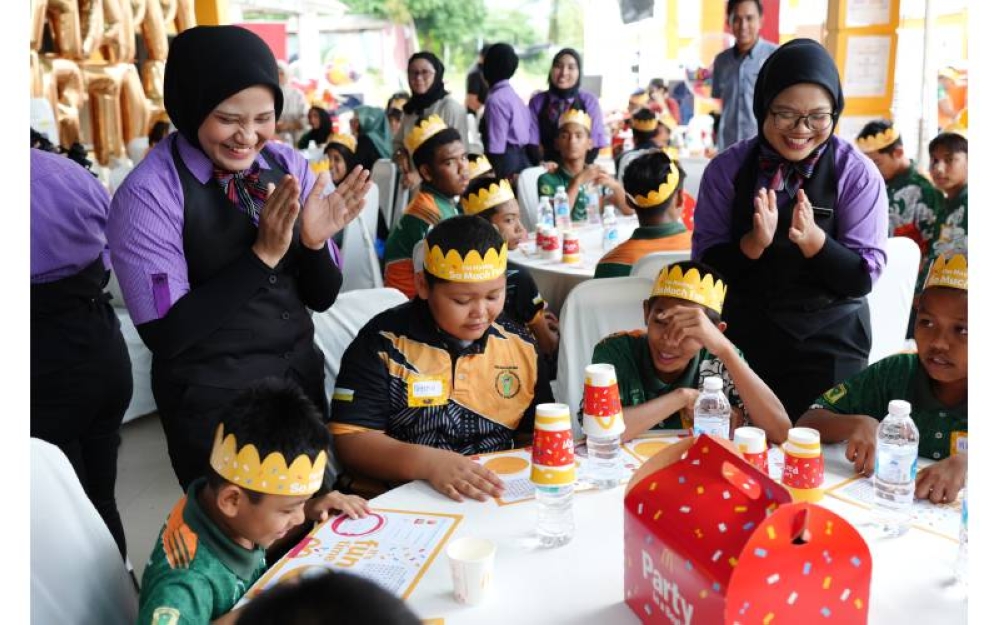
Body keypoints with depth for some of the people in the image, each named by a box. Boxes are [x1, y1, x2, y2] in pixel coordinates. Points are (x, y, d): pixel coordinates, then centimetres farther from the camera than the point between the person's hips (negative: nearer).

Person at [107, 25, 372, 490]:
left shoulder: (289, 166, -3)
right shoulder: (149, 193, -17)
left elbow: (321, 298, 2)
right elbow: (164, 333, -19)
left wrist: (314, 241, -18)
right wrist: (263, 253, -25)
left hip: (302, 377, 5)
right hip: (214, 401, -5)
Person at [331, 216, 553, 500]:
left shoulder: (519, 345, 5)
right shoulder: (383, 342, -7)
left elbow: (537, 435, 14)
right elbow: (350, 439, -11)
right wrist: (427, 462, -26)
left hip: (498, 499, 3)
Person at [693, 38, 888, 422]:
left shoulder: (857, 174, -8)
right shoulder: (727, 169, -5)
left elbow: (864, 277, -10)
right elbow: (705, 265, -5)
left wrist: (814, 240, -29)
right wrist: (753, 243, -25)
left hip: (829, 342, -1)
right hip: (744, 335, 1)